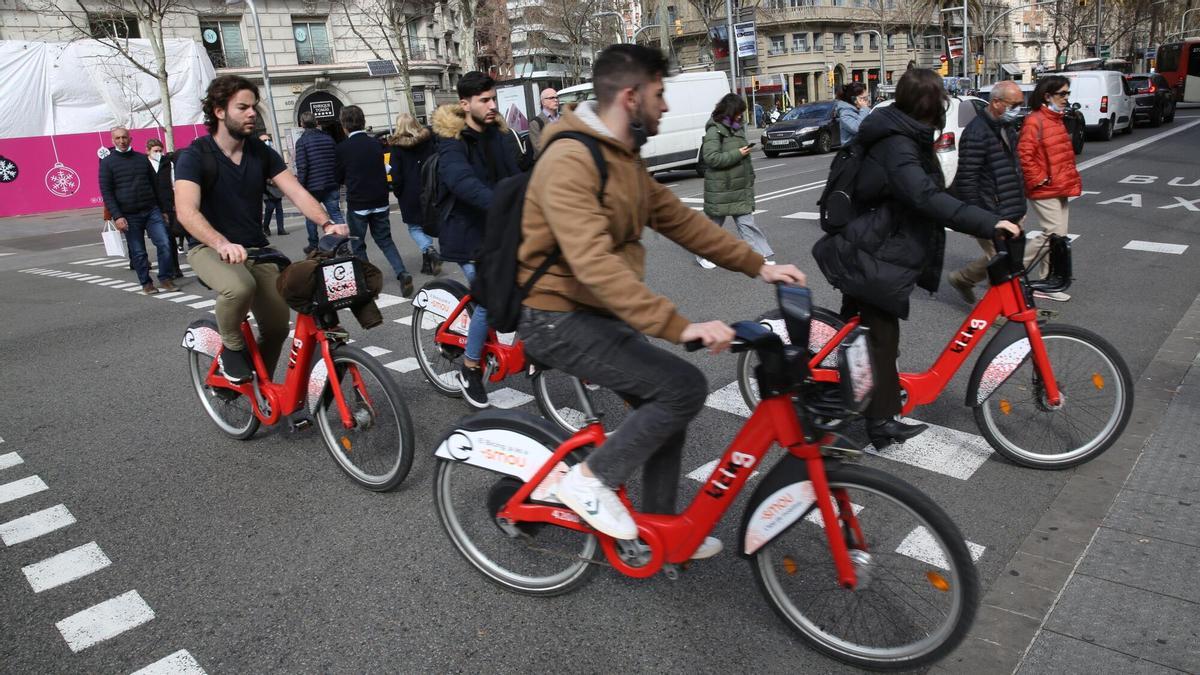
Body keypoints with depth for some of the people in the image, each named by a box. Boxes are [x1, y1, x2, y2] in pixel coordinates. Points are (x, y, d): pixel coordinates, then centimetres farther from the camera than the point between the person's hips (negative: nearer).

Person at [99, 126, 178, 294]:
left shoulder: (142, 158, 11)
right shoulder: (107, 163, 2)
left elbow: (155, 184, 15)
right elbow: (106, 192, -3)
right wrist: (117, 216, -13)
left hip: (152, 211, 2)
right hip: (129, 215, -2)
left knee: (164, 243, -9)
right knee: (138, 252, 3)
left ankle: (165, 279, 3)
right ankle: (146, 283, 14)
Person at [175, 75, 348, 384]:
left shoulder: (262, 152, 1)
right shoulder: (195, 156, -13)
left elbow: (297, 192, -8)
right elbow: (187, 211, -27)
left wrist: (327, 223, -28)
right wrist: (222, 244, -46)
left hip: (255, 248, 5)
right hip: (210, 248, -5)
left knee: (277, 325, -4)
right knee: (239, 287, -37)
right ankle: (232, 348, -7)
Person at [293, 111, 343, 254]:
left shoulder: (302, 141, -7)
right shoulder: (328, 138, 7)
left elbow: (302, 167, -13)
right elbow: (338, 161, 10)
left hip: (312, 186, -3)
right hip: (332, 185, 3)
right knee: (336, 214, 3)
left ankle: (313, 245, 19)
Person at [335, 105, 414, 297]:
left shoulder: (342, 148, -11)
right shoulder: (376, 144, 1)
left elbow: (338, 178, -1)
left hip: (357, 204, -4)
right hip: (380, 202, 4)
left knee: (358, 245, 11)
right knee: (384, 240, 13)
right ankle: (402, 273, -6)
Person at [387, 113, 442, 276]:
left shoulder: (397, 147, -7)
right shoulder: (429, 140, 3)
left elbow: (396, 175, -10)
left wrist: (398, 193, 2)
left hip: (410, 194, -4)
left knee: (415, 227, 7)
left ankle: (428, 250, -18)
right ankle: (428, 262, 16)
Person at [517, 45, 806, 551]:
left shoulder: (623, 157, 9)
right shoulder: (570, 161, -23)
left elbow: (679, 220, 11)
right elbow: (595, 264, -35)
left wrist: (758, 266, 5)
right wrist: (679, 326, -40)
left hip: (598, 315, 9)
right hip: (561, 320, -9)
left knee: (666, 405, 10)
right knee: (685, 387, -16)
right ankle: (591, 478, -2)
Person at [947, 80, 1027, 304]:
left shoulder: (1007, 127, 13)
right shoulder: (977, 132, -17)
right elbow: (966, 179, -20)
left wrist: (1020, 206, 24)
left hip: (1010, 213, 9)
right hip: (990, 217, -9)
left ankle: (961, 279, 31)